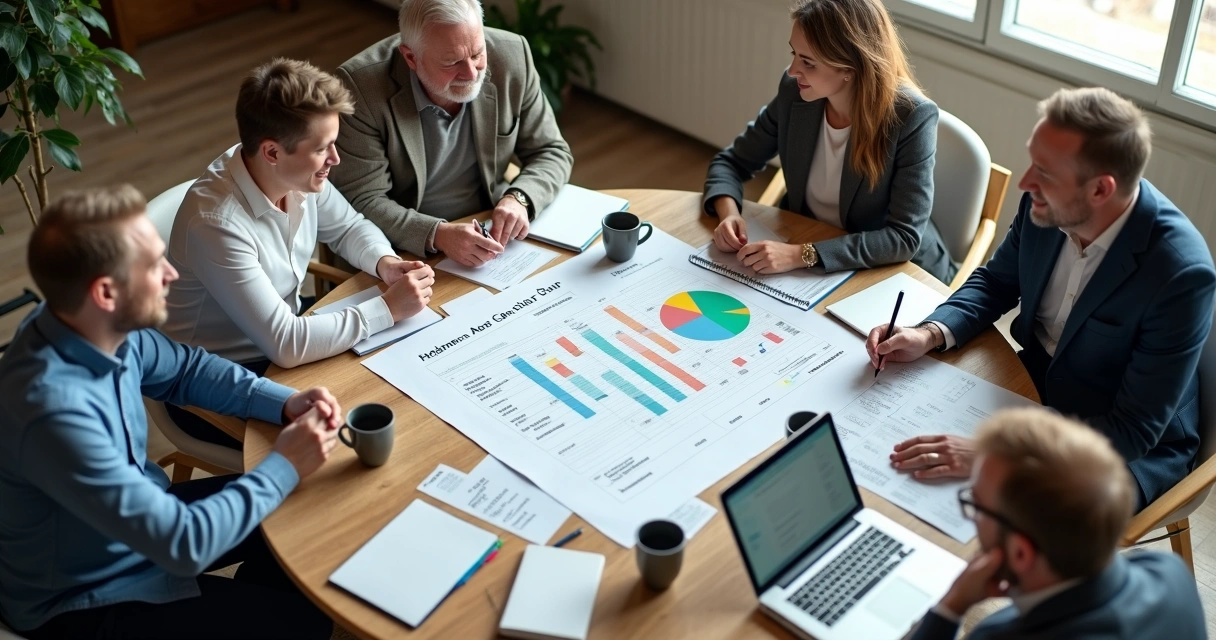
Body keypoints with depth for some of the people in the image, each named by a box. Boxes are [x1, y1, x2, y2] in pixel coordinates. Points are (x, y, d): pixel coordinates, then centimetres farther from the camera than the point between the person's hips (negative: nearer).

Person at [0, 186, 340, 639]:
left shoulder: (106, 329, -15)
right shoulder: (56, 410, -38)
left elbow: (184, 369, 7)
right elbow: (185, 545, -34)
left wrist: (283, 403, -7)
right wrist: (284, 467, -21)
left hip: (138, 524, 7)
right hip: (81, 602, -7)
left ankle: (245, 603, 36)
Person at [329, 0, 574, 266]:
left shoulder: (511, 56, -11)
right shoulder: (361, 85, -20)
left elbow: (552, 152, 0)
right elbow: (362, 200, -16)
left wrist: (519, 199, -19)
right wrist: (437, 234, -31)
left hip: (488, 231, 4)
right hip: (405, 248, -3)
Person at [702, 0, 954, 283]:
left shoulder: (911, 117, -23)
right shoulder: (795, 91, -11)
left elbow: (905, 237, -25)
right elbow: (731, 162, 1)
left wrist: (803, 255, -33)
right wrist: (729, 213, -20)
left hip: (896, 273, -4)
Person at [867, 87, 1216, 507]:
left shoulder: (1182, 274, -31)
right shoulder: (1047, 206, -15)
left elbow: (1134, 431, -28)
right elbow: (996, 281, 5)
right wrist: (929, 335, -15)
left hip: (1129, 450, -6)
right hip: (1034, 382, 6)